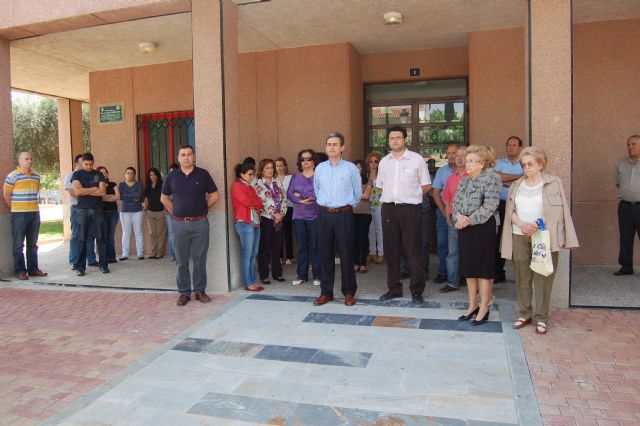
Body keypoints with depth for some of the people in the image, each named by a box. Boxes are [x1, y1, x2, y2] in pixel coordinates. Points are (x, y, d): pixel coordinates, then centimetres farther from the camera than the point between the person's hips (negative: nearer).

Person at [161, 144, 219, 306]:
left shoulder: (203, 174, 1)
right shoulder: (172, 176, 6)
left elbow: (215, 195, 6)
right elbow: (164, 198, 15)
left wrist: (201, 208, 5)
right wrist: (175, 212, 7)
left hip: (200, 223, -1)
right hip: (179, 224, 1)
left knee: (200, 259, 5)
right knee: (181, 261, 6)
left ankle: (200, 291, 17)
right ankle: (184, 292, 16)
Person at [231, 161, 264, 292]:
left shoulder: (250, 187, 22)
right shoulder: (237, 186, -1)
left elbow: (260, 203, 11)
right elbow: (246, 201, -14)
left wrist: (252, 204, -7)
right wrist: (255, 202, 3)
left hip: (255, 222, 8)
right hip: (245, 223, -8)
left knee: (254, 254, 7)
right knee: (247, 254, -6)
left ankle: (252, 281, 11)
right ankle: (248, 283, -2)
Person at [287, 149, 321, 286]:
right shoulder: (296, 176, 13)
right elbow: (289, 194, 3)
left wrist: (300, 194, -10)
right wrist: (301, 201, -15)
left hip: (314, 216, -3)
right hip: (298, 216, 4)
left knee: (315, 246, 0)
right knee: (302, 247, 8)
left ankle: (317, 276, 10)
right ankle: (301, 275, 16)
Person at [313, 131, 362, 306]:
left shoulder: (351, 168, -1)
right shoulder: (320, 168, 8)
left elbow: (358, 193, 9)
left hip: (344, 215, -3)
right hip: (324, 214, 3)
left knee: (346, 254, 1)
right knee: (325, 254, 6)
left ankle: (349, 292, 13)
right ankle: (326, 292, 17)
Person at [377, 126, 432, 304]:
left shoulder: (417, 159, -2)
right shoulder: (384, 161, 11)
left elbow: (426, 185, 2)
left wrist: (411, 196, 4)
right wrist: (393, 196, 10)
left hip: (410, 209, -4)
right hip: (389, 209, 5)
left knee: (414, 250, -2)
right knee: (391, 250, 9)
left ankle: (417, 290, 7)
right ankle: (394, 288, 20)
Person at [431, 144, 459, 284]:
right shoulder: (442, 171, 9)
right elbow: (436, 193, 7)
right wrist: (444, 212, -2)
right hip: (444, 212, 3)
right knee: (442, 243, 5)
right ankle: (443, 272, 15)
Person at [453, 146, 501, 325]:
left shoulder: (491, 177, -8)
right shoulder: (464, 179, 14)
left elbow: (490, 205, -17)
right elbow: (455, 201, 11)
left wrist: (470, 220, -17)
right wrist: (458, 216, -10)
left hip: (483, 227, -7)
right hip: (464, 228, 7)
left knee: (483, 269, 0)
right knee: (468, 268, 12)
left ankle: (484, 309, 11)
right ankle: (473, 305, 25)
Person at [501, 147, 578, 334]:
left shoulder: (553, 183, 2)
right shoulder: (516, 185, 11)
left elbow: (560, 211, -2)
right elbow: (510, 211, 7)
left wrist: (540, 227, -13)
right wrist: (522, 225, -12)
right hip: (519, 237, 3)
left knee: (543, 278, 0)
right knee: (522, 278, 9)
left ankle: (541, 318, 11)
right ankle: (524, 314, 21)